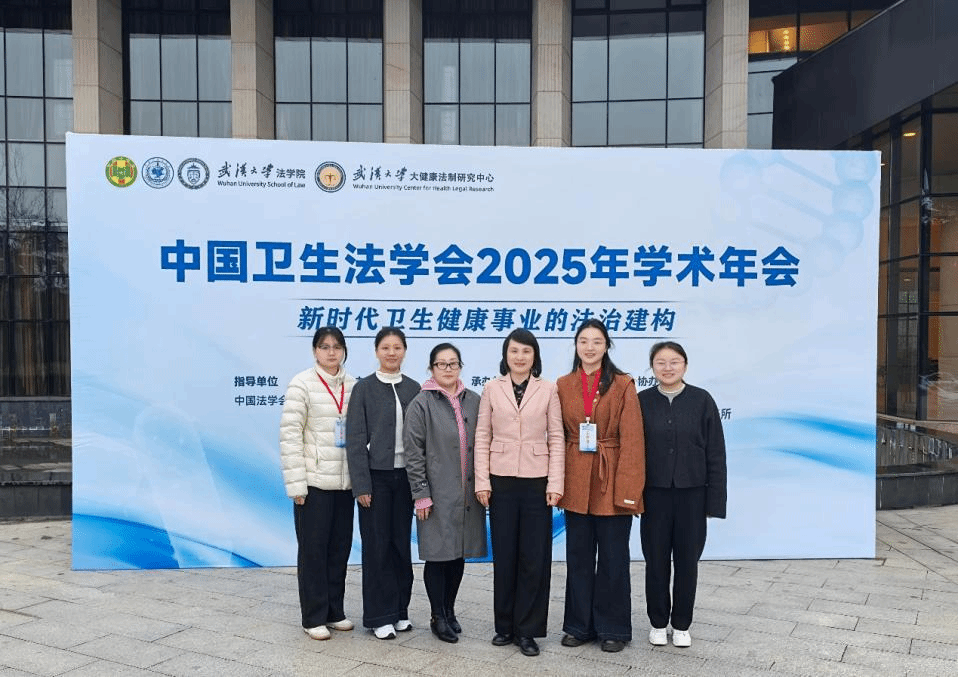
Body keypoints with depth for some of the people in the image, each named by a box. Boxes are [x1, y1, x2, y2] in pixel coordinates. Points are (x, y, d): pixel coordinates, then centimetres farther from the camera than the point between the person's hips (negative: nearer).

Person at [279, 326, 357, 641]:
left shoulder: (352, 386, 5)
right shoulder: (302, 384, -8)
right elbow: (290, 435, -10)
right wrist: (296, 484, -13)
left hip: (344, 482, 4)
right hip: (314, 482, -4)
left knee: (340, 547, 12)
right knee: (313, 549, 5)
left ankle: (334, 611, 26)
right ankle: (314, 617, 18)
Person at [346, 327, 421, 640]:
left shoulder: (413, 388, 5)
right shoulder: (364, 388, -4)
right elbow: (355, 439, -6)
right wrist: (361, 485, -11)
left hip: (405, 475, 3)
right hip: (376, 476, -3)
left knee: (402, 542, 10)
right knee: (377, 544, 4)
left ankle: (400, 610, 24)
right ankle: (380, 616, 16)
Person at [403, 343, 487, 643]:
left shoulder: (473, 401, 7)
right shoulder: (421, 404, -4)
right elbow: (413, 452, -6)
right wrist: (421, 494, -10)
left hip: (467, 493, 4)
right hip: (437, 494, -4)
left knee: (459, 554, 13)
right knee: (438, 555, 3)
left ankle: (450, 611, 29)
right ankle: (438, 617, 18)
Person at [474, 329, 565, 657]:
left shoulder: (547, 390, 2)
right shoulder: (491, 389, 3)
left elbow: (556, 439, 0)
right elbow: (482, 438, 2)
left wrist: (555, 483, -6)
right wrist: (482, 481, -4)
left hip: (536, 482, 0)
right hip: (501, 481, 1)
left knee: (534, 558, 3)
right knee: (503, 556, 8)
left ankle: (527, 630, 16)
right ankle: (505, 625, 23)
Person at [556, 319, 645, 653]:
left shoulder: (623, 385, -4)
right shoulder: (563, 386, 5)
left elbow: (632, 440, -8)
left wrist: (628, 488, -14)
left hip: (611, 483, -3)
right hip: (576, 484, 3)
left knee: (613, 558, 7)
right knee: (579, 557, 12)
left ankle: (612, 628, 22)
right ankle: (580, 625, 26)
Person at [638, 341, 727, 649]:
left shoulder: (702, 400, -3)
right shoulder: (641, 401, -2)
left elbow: (715, 453, -2)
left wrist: (715, 499, -5)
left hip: (691, 494, 0)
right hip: (654, 494, 0)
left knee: (687, 561, 10)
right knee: (656, 561, 10)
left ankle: (682, 624, 28)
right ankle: (658, 622, 27)